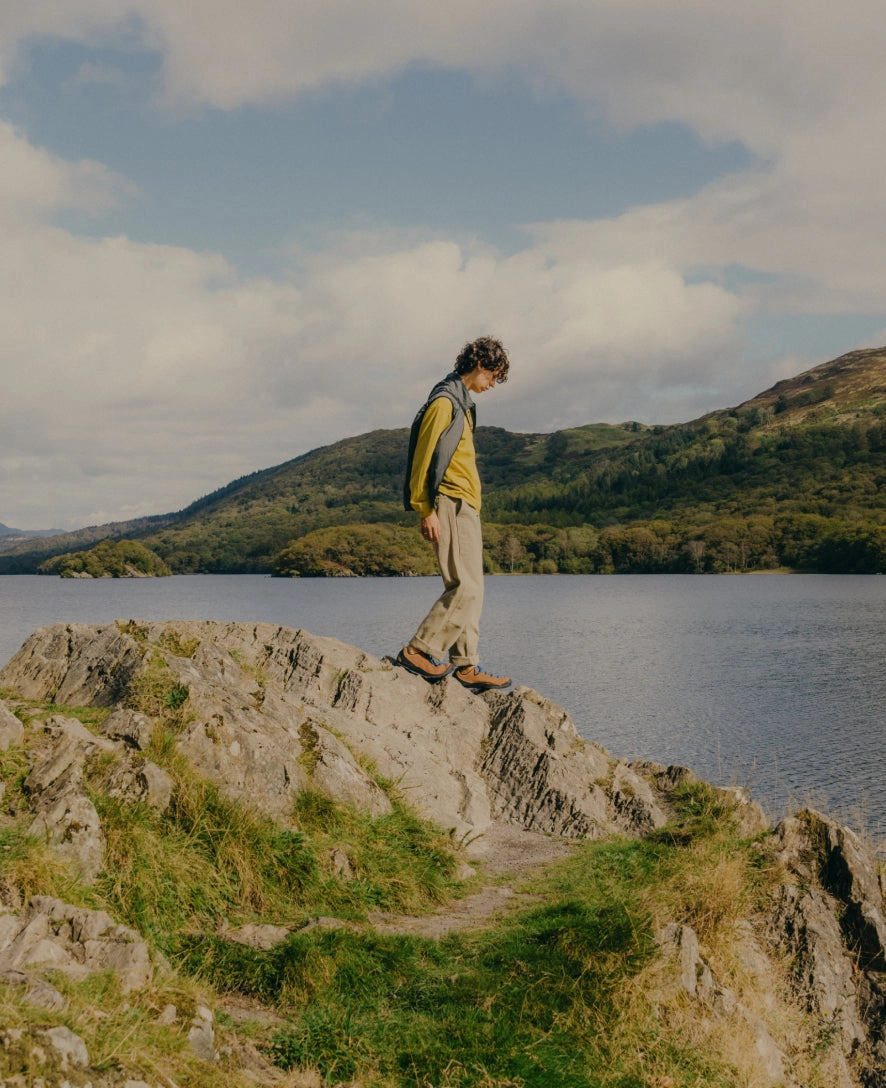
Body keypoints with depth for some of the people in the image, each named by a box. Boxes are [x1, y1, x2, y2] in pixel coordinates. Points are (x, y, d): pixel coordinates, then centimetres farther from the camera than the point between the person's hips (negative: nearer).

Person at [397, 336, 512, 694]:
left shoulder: (462, 402, 22)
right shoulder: (444, 401, -9)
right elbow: (425, 456, -15)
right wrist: (426, 510, -19)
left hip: (465, 507, 10)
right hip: (451, 506, -10)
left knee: (469, 589, 8)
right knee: (465, 587, -15)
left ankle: (466, 666, 10)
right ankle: (419, 651, -11)